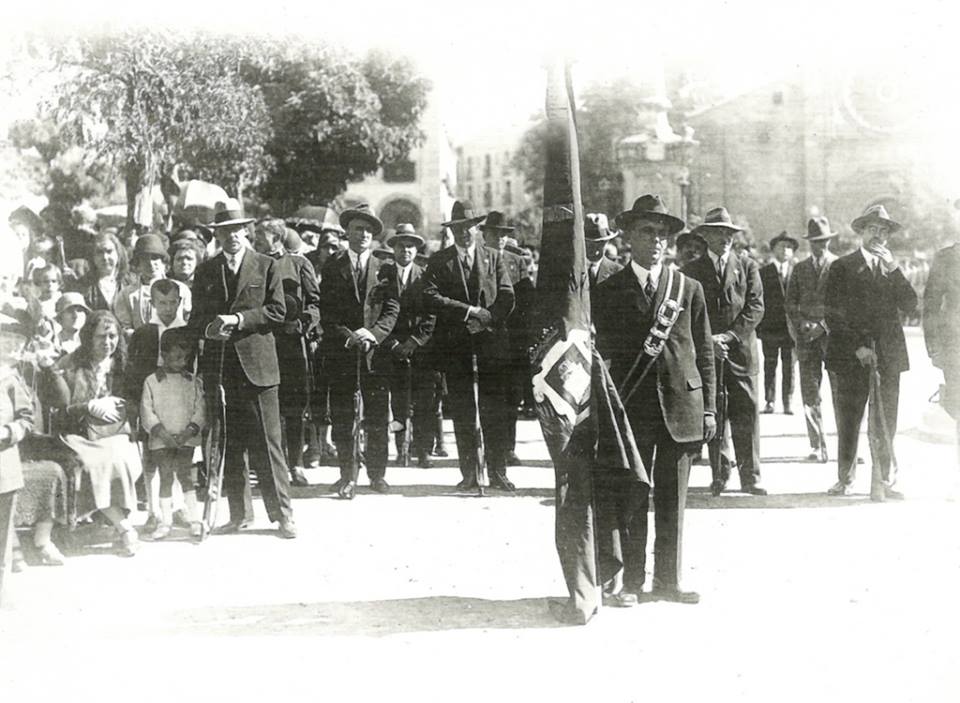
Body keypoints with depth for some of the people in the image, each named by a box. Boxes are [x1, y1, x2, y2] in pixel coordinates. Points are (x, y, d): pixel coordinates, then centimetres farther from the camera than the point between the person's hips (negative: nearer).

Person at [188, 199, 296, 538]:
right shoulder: (205, 271, 15)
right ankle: (239, 514, 15)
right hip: (218, 367, 3)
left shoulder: (266, 266, 6)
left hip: (256, 366, -3)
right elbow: (196, 316, 14)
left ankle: (282, 513, 3)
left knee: (267, 443, -5)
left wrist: (238, 319, -12)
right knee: (228, 445, 6)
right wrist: (209, 328, -8)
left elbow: (276, 311, -2)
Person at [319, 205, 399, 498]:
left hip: (376, 349, 1)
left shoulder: (384, 268, 11)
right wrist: (347, 336, -10)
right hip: (341, 351, -1)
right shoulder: (333, 266, 7)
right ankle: (348, 476, 5)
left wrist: (372, 334, -11)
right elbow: (325, 309, 2)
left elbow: (392, 308, 4)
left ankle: (377, 473, 14)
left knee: (377, 416, 3)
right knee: (344, 416, -1)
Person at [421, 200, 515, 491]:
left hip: (490, 340, 0)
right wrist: (469, 311, -11)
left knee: (494, 410, -2)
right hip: (454, 345, 0)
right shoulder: (439, 261, 7)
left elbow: (507, 297, 5)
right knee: (462, 412, 1)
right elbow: (430, 298, -6)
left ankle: (498, 472, 3)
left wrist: (484, 320, -10)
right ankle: (469, 474, 5)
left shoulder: (493, 257, 12)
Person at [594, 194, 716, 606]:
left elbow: (705, 353, 10)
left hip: (681, 407, 2)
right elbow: (602, 353, 4)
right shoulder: (608, 291, 5)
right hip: (631, 408, -2)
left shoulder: (688, 289, 10)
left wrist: (709, 408, 5)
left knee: (673, 502, 7)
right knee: (630, 499, -1)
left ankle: (667, 581, 16)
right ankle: (628, 581, 9)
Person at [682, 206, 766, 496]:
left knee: (746, 413, -3)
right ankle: (719, 474, 7)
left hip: (741, 349, 0)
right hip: (705, 351, 0)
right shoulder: (692, 270, 8)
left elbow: (756, 307, 2)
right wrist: (708, 341, -11)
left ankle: (750, 476, 1)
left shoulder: (747, 265, 10)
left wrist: (729, 336, -9)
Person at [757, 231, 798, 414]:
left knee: (789, 366, 4)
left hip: (791, 328, 1)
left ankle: (788, 403, 9)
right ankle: (769, 401, 9)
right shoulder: (763, 272, 5)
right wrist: (758, 327, -5)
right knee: (769, 366, 3)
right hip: (769, 328, 0)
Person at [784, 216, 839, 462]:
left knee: (840, 392, -6)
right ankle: (817, 446, 3)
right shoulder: (799, 268, 16)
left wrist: (823, 325, -11)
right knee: (809, 393, -1)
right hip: (806, 336, 3)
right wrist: (798, 326, -3)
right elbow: (789, 303, 14)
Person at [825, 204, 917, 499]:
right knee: (848, 421, 0)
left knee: (885, 425, 2)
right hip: (851, 356, -3)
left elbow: (910, 305, 2)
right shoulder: (842, 267, 3)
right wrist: (857, 347, -9)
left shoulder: (893, 268, 15)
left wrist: (894, 271, -7)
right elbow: (833, 314, -2)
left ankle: (883, 482, 7)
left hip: (888, 356, 3)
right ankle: (845, 480, 10)